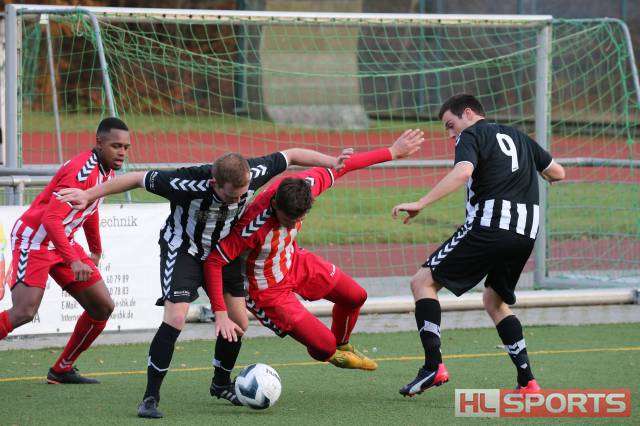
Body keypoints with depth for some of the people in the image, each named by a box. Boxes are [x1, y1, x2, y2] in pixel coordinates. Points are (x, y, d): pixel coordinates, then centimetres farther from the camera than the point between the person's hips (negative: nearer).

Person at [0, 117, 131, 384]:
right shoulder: (82, 171, -25)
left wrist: (95, 251, 34)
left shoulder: (106, 171, 6)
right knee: (24, 312, -24)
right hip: (34, 240, -9)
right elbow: (51, 219, -33)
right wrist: (73, 261, -39)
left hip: (63, 242, 9)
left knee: (103, 307, 5)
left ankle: (62, 370, 16)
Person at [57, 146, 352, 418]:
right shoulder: (188, 184, -37)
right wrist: (89, 194, -20)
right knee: (175, 318, -22)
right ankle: (151, 397, -15)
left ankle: (221, 383, 32)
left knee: (239, 322, 6)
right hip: (183, 248, -5)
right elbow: (138, 179, -25)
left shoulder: (253, 175, -26)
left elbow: (290, 155, -9)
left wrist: (332, 162, -7)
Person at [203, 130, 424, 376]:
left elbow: (340, 167, -8)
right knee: (324, 347, -10)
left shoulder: (304, 186, -25)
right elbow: (213, 262, -35)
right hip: (267, 289, -7)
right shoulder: (254, 226, -40)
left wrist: (392, 152, -1)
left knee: (355, 297, 17)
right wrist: (220, 314, -38)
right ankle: (331, 355, 29)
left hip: (295, 262, 7)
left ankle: (341, 345, 48)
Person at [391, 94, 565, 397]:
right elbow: (557, 172, 28)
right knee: (494, 301, 25)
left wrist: (421, 203, -21)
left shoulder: (471, 135, 2)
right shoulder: (518, 137, 23)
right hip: (526, 233, 7)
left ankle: (433, 366, -15)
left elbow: (463, 171, -19)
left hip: (489, 226, -7)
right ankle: (527, 382, 13)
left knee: (423, 282, 1)